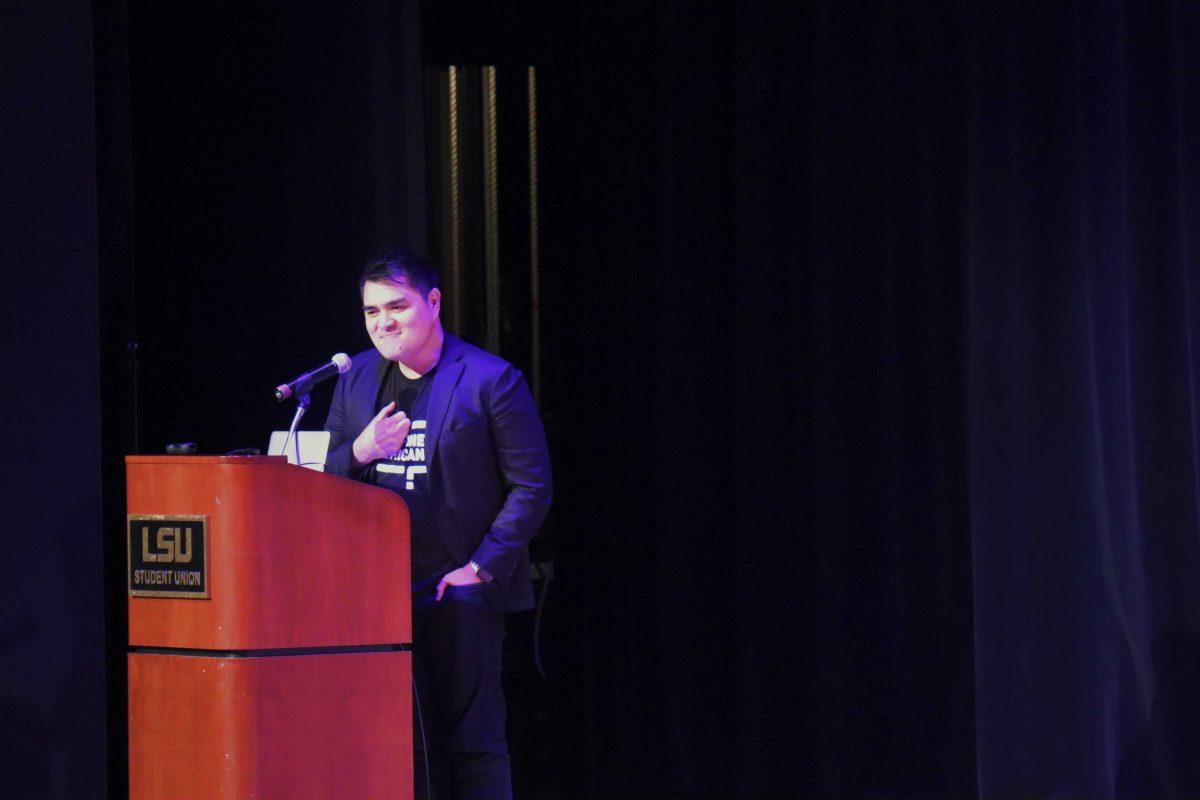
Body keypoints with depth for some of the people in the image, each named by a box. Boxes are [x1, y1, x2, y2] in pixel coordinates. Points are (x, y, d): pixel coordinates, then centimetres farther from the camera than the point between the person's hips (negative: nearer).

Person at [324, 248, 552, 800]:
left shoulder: (491, 381, -6)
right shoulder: (356, 379, 11)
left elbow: (532, 487, -7)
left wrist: (482, 567, -13)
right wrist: (358, 452, -10)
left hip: (459, 591, -5)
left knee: (471, 742, -3)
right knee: (401, 743, 8)